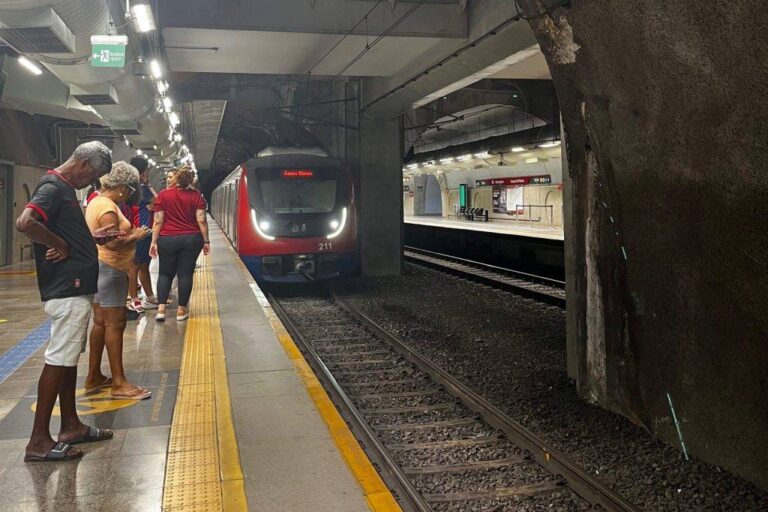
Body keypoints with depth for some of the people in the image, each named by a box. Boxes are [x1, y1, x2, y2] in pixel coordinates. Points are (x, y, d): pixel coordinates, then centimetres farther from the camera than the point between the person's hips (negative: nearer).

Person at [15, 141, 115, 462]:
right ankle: (39, 441, 0)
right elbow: (25, 223, -33)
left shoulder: (64, 188, 16)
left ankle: (70, 426, 26)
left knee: (69, 359, 15)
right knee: (58, 361, -6)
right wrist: (59, 245, -20)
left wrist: (92, 238, 14)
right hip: (66, 290, -10)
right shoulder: (52, 188, -15)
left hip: (75, 288, 10)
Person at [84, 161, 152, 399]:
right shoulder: (108, 207, -18)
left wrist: (129, 234, 11)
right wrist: (136, 236, -12)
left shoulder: (96, 201, 14)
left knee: (100, 322, 14)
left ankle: (94, 376, 22)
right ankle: (119, 383, -5)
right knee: (115, 323, -8)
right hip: (110, 268, -11)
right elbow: (113, 243, -26)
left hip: (99, 266, 11)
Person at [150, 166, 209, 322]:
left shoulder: (163, 195, -3)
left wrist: (154, 241, -1)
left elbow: (158, 221, -5)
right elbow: (201, 220, -4)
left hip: (167, 240, 0)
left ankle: (161, 309, 1)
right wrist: (206, 241, 2)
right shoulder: (196, 196, 0)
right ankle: (181, 310, 9)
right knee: (185, 274, 5)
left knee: (165, 274, 12)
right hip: (191, 239, 0)